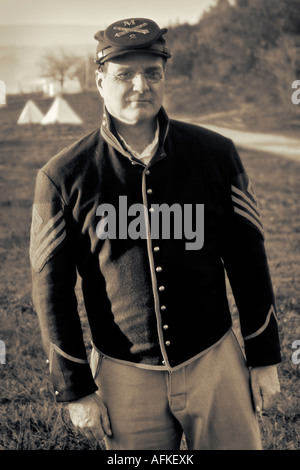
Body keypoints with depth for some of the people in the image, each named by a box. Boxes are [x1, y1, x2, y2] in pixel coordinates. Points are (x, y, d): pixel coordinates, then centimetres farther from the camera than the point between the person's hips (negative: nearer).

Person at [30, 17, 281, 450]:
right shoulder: (63, 176, -7)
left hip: (215, 364, 1)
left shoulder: (215, 154, -3)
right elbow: (52, 289, -2)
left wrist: (264, 358, 7)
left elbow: (247, 260, 4)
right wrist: (76, 390, -1)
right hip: (124, 375, -1)